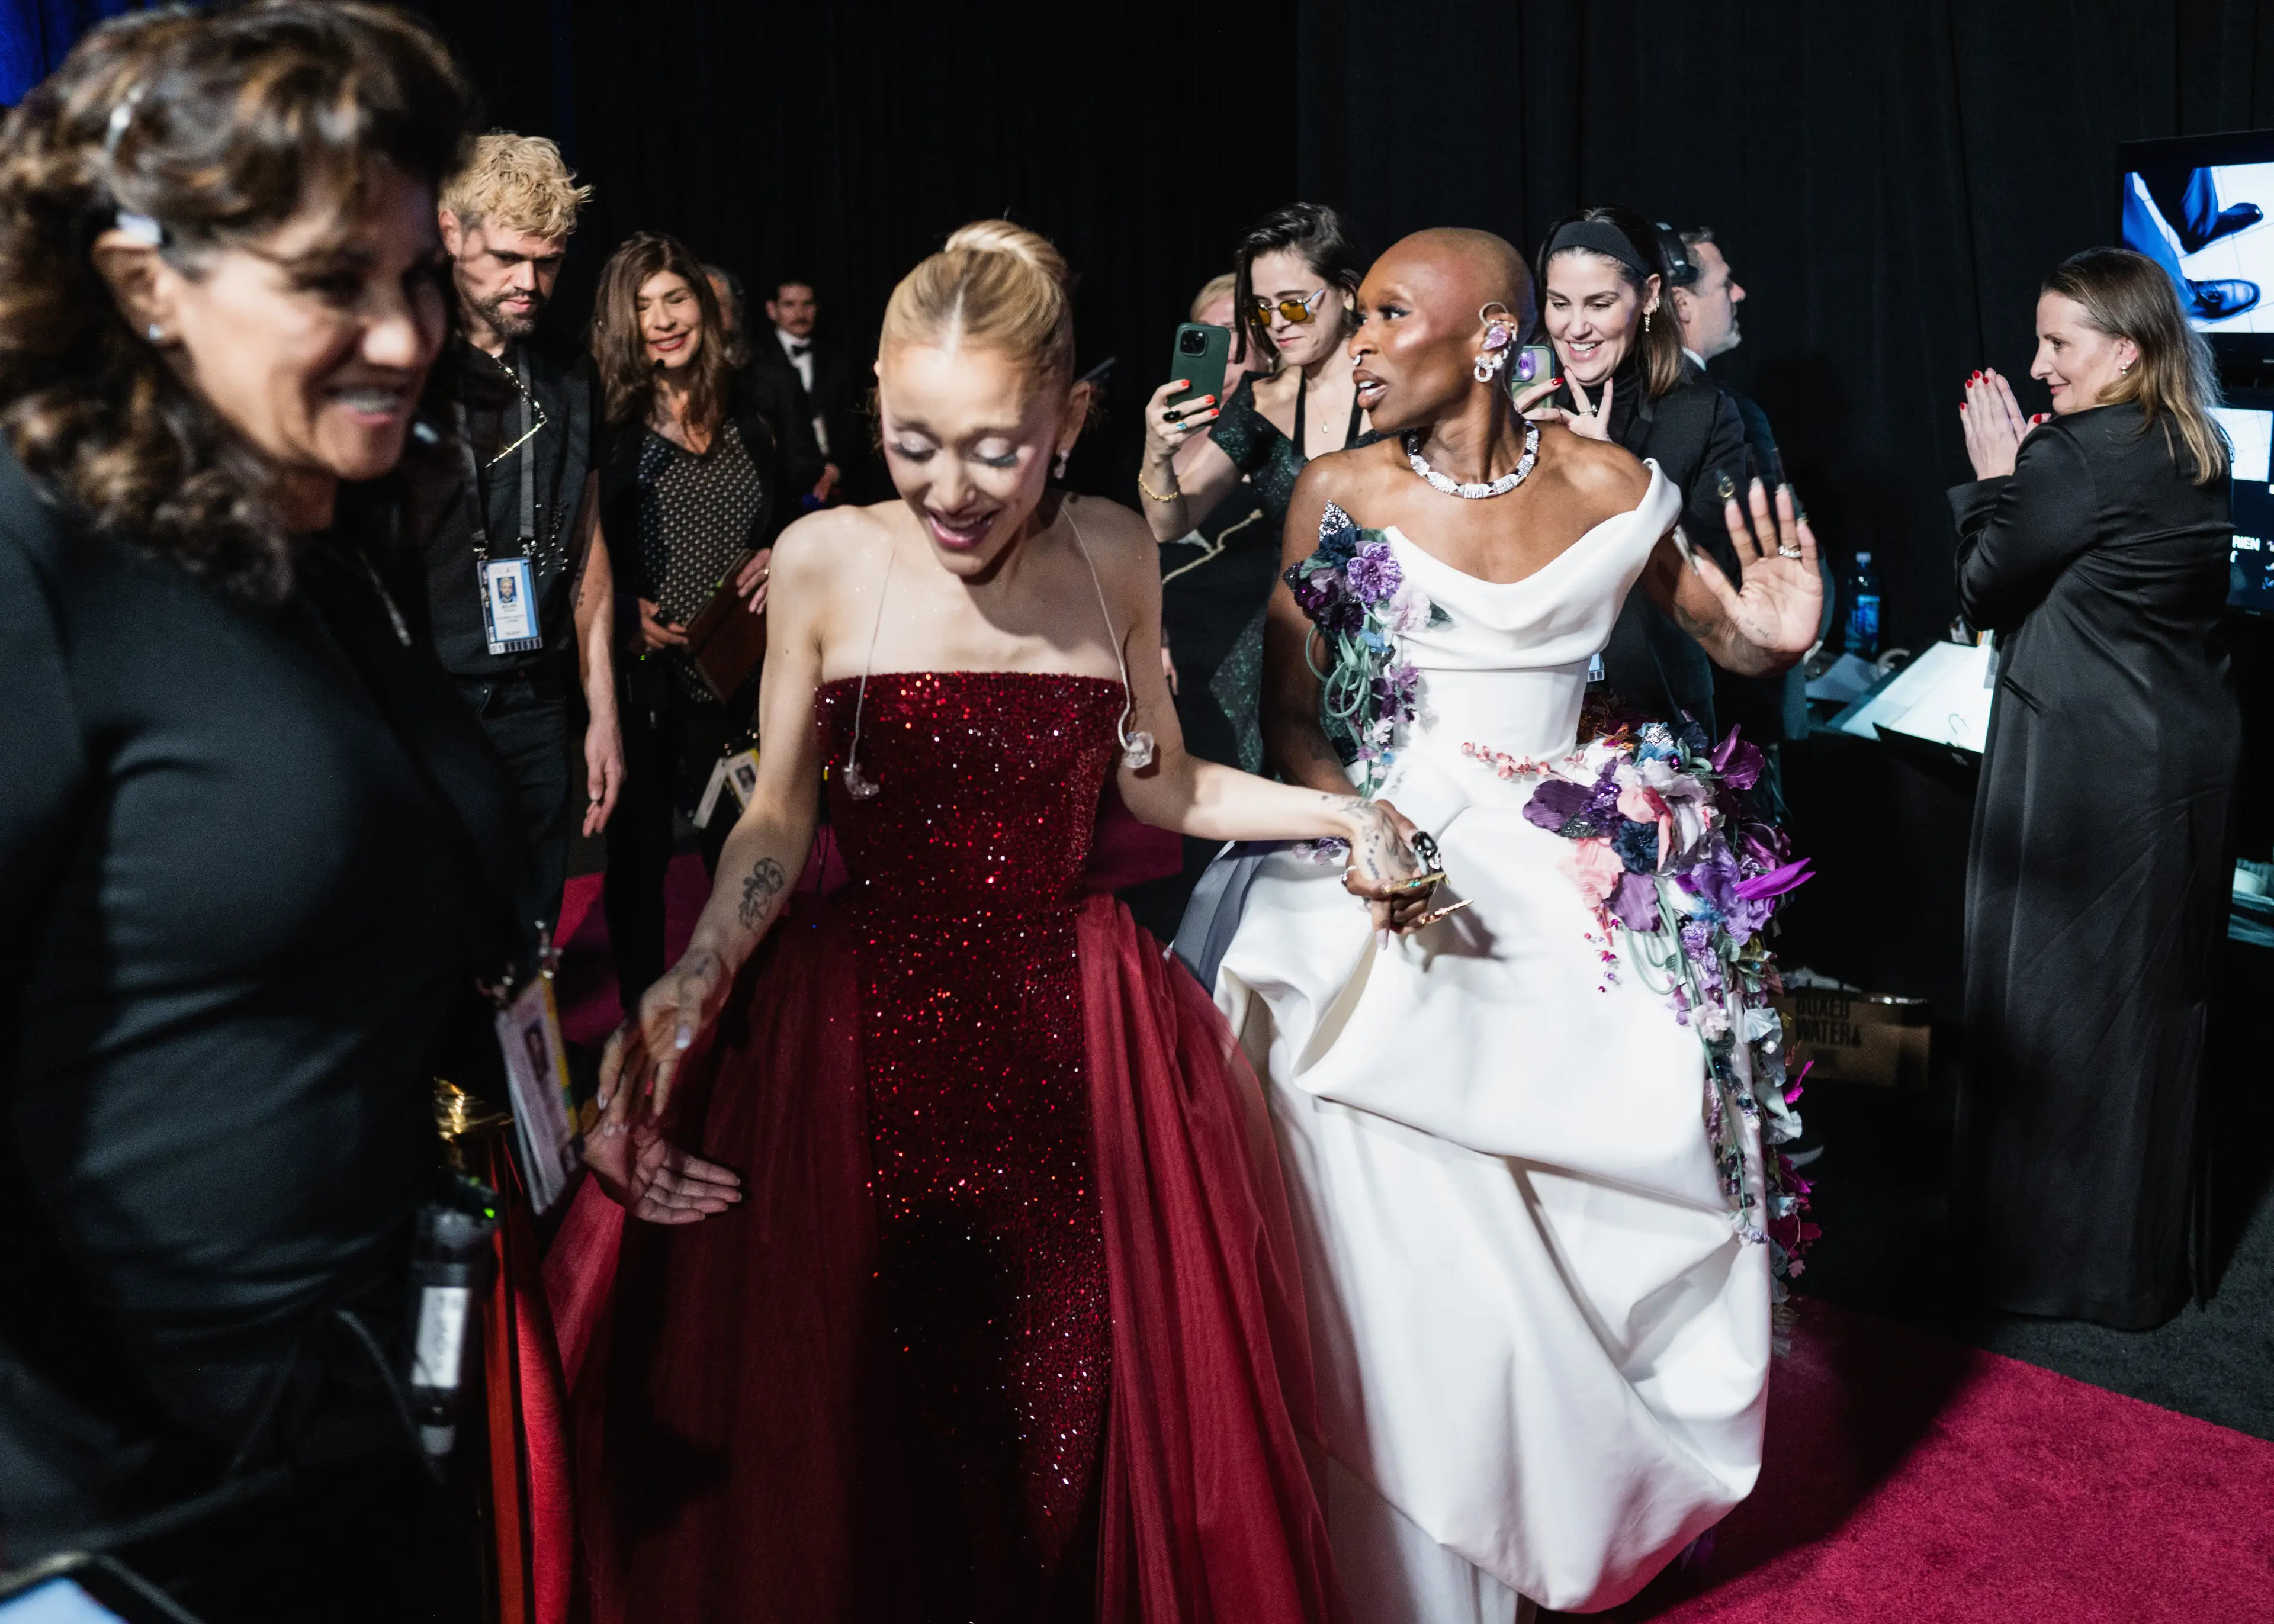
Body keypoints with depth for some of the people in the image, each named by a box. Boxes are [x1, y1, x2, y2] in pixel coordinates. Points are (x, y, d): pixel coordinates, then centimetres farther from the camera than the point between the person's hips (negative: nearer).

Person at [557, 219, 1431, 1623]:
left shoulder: (1115, 558, 1)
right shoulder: (824, 563, -5)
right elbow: (780, 819, 0)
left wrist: (1338, 812, 3)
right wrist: (696, 981, -14)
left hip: (1077, 1029, 2)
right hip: (865, 1031, -1)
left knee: (1094, 1409, 8)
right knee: (863, 1436, 7)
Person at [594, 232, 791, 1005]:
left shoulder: (748, 418, 7)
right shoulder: (604, 420, -4)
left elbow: (783, 524, 19)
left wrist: (777, 559, -2)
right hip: (638, 674, -3)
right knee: (638, 853, 10)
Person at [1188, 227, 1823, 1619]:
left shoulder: (1609, 488, 2)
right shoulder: (1340, 494, -1)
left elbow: (1729, 636, 13)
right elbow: (1290, 716, 1)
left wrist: (1774, 635, -10)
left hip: (1582, 864, 2)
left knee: (1655, 1142, -11)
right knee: (1421, 1230, -11)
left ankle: (1593, 1507, 16)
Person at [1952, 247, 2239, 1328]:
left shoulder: (2072, 458, -19)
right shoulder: (2196, 453, 7)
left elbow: (1985, 593, -10)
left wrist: (1995, 475, 0)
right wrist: (2022, 477, 7)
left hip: (2085, 771, -8)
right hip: (2188, 754, 9)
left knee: (2054, 999, 5)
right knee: (2151, 998, 18)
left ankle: (2054, 1257, 19)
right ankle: (2142, 1257, 34)